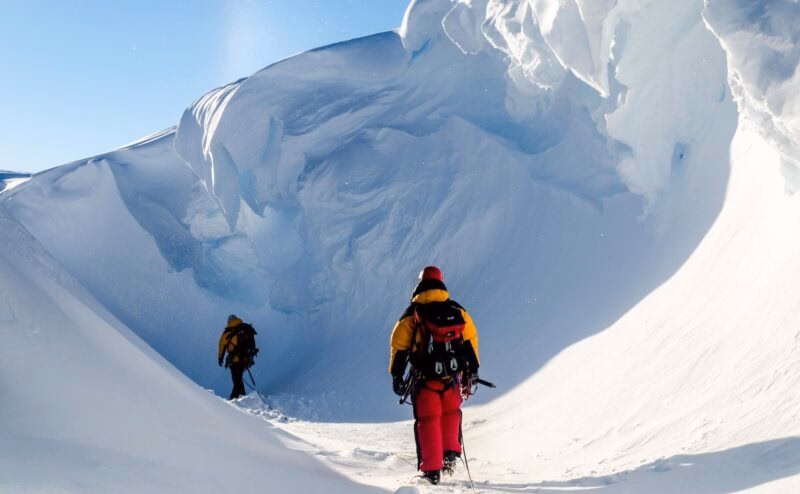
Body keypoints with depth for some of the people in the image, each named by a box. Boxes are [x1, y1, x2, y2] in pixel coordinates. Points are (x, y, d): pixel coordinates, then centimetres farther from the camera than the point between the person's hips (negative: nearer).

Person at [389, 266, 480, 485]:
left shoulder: (412, 314, -3)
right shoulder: (458, 311, 3)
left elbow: (399, 345, -3)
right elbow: (470, 341, 7)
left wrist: (396, 376, 6)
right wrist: (472, 371, 16)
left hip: (425, 377, -2)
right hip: (453, 375, 2)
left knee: (428, 420, 8)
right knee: (450, 413, 24)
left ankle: (432, 469, 7)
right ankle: (450, 453, 10)